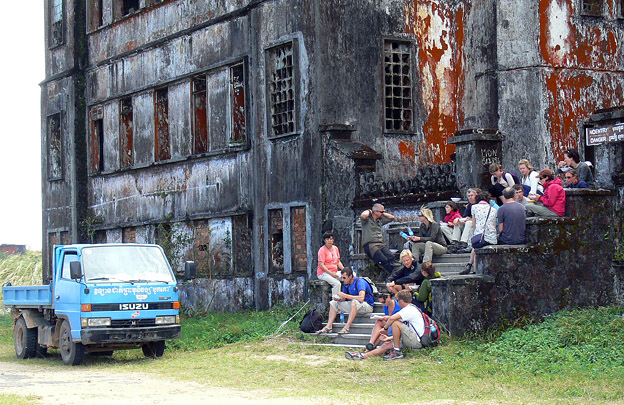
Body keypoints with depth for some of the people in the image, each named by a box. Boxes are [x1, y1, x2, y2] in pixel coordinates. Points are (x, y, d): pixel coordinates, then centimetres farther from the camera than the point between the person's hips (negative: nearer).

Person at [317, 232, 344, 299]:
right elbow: (321, 265, -14)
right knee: (337, 283, -33)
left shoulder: (335, 248, 14)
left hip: (334, 272, 7)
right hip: (323, 273, -7)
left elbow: (338, 262, 20)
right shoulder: (322, 250, -7)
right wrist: (331, 273, -23)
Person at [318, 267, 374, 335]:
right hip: (354, 306, 9)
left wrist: (346, 296, -32)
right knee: (333, 303, 5)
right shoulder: (346, 284, 3)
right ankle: (329, 326, -8)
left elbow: (361, 298, -35)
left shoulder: (360, 282, -22)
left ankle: (347, 328, -41)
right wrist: (339, 299, -13)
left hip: (367, 306, -9)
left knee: (354, 302, -41)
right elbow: (343, 299, 11)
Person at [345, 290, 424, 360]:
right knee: (386, 345, 5)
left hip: (416, 342, -10)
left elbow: (392, 318, -24)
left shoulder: (409, 309, -11)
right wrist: (389, 338, 24)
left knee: (395, 323, -20)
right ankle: (363, 355, 3)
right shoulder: (411, 308, 23)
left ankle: (397, 352, -15)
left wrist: (385, 328, -5)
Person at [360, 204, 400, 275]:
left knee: (391, 257, -29)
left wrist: (383, 214, 24)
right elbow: (363, 215, -19)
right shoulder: (367, 220, 5)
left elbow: (392, 217, 34)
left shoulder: (380, 220, 24)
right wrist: (369, 211, 2)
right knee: (383, 260, -33)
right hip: (370, 244, -6)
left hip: (380, 244, 6)